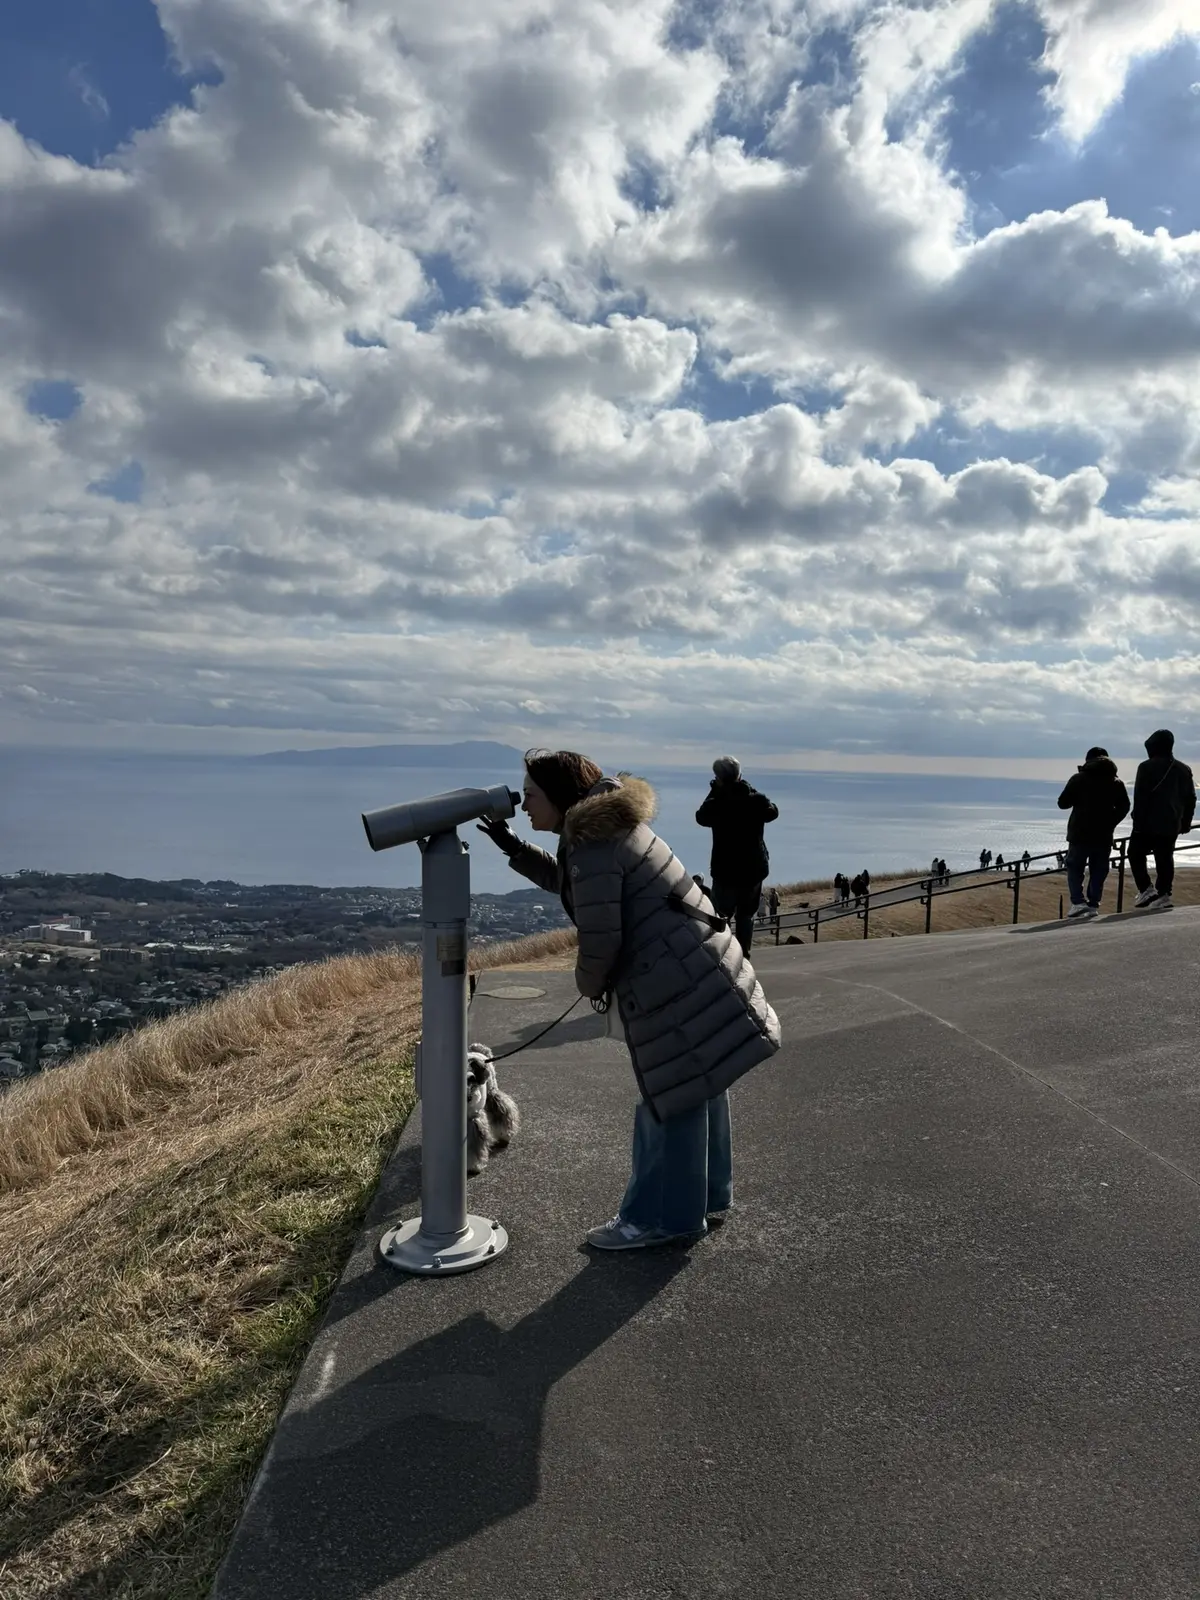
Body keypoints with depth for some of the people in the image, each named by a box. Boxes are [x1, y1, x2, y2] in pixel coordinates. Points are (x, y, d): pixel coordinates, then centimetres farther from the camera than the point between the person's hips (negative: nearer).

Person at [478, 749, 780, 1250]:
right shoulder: (605, 827, 13)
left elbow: (600, 941, -19)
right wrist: (513, 848, 23)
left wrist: (589, 983, 2)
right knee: (695, 1089, 20)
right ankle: (704, 1196, 34)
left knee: (673, 1099, 2)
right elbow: (568, 881, 32)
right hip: (698, 973, 11)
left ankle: (662, 1216, 15)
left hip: (678, 986, -11)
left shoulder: (592, 845, -19)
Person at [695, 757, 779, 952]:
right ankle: (743, 954, 17)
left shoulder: (716, 804, -16)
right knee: (746, 915, 15)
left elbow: (701, 817, 5)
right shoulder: (756, 799, -8)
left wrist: (714, 792, 5)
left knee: (721, 915, 9)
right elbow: (773, 812, 14)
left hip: (725, 870, -3)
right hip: (754, 868, 3)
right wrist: (750, 790, 14)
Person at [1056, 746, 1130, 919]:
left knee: (1074, 868, 5)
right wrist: (1110, 823, 13)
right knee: (1098, 872, 10)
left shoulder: (1078, 778, -4)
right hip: (1104, 836, 3)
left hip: (1080, 834, -3)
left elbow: (1062, 803, -3)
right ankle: (1093, 905, 6)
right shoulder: (1116, 783, 6)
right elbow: (1124, 807, 5)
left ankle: (1078, 902, -11)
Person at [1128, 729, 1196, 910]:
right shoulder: (1184, 770, 11)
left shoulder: (1147, 767, -9)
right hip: (1171, 825, 6)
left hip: (1148, 823, -6)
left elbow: (1140, 797, -14)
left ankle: (1146, 889, -7)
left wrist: (1137, 820, -10)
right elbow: (1190, 799, 15)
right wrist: (1185, 822, 21)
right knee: (1165, 859, 9)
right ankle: (1163, 894, 7)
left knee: (1136, 854, 5)